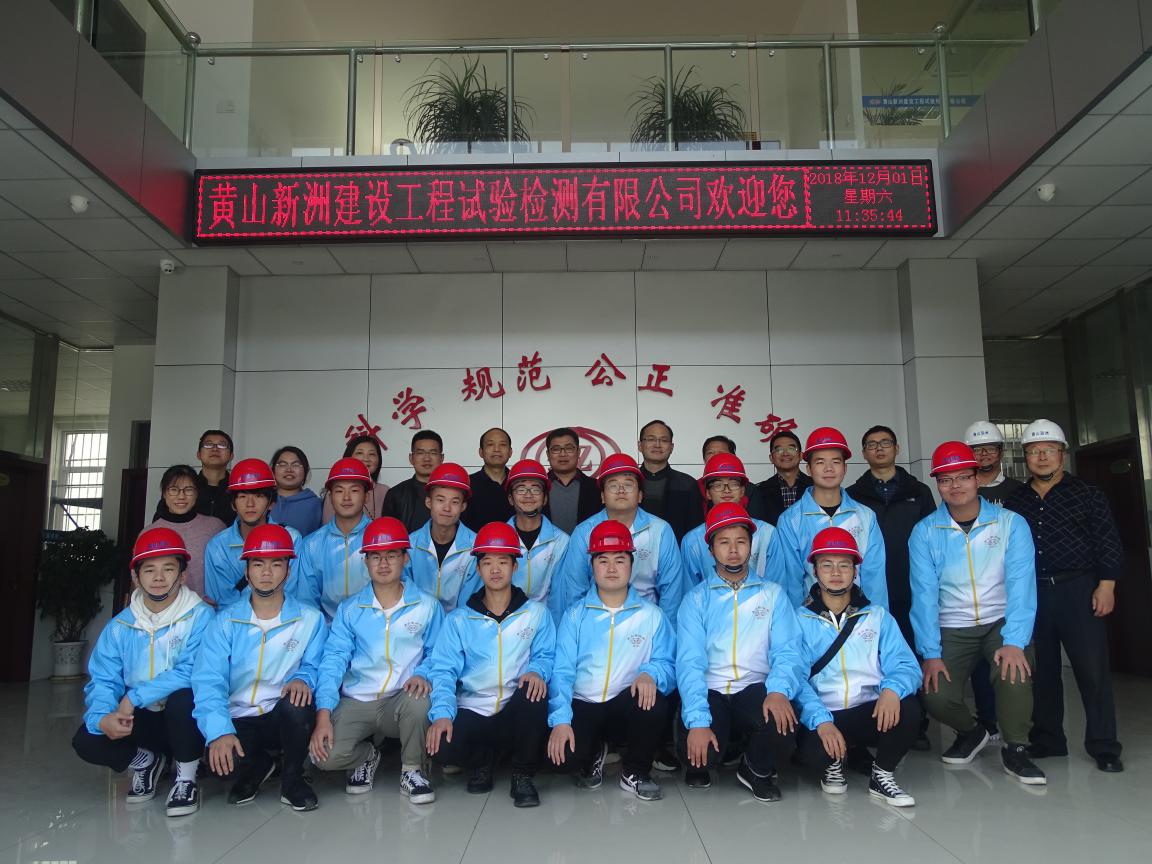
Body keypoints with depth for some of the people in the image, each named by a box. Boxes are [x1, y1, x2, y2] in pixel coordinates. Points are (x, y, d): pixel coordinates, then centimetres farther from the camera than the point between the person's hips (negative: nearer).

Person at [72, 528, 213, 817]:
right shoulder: (120, 626, 1)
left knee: (183, 697, -36)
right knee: (87, 741, -20)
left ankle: (186, 777, -9)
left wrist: (133, 698, -25)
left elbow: (193, 673, -24)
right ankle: (145, 761, 13)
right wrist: (102, 718, -24)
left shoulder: (200, 616, -14)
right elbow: (101, 680, -3)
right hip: (140, 720, 4)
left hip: (183, 718, -4)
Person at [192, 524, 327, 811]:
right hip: (240, 720, 0)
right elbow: (208, 681, -11)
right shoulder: (225, 622, -1)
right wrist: (219, 731, -27)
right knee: (220, 760, -32)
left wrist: (303, 678, -29)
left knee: (297, 701, -35)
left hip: (285, 718, 0)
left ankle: (292, 777, -6)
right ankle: (259, 765, 9)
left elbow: (315, 664, -3)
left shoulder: (310, 619, 1)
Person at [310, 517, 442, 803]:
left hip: (401, 702, -1)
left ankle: (413, 770, -5)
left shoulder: (427, 606, 2)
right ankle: (368, 754, 14)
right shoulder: (349, 609, 5)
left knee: (419, 702, -37)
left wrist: (423, 675, -22)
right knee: (324, 755, -25)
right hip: (356, 702, 2)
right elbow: (333, 661, -2)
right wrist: (323, 716, -14)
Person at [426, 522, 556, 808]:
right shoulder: (458, 620, 5)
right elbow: (444, 671, -5)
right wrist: (442, 713, -22)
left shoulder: (536, 613, 7)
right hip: (472, 712, 1)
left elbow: (546, 655, -3)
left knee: (533, 689, -35)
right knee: (440, 746, -31)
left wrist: (537, 670, -28)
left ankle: (523, 775, -9)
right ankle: (484, 759, 9)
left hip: (518, 713, 0)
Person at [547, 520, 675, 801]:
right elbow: (562, 671, -4)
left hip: (628, 706, 0)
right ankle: (592, 756, 12)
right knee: (558, 747, -29)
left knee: (654, 701, -33)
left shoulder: (652, 615, 6)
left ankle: (635, 772, -3)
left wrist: (651, 673, -27)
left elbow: (668, 664, -2)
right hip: (583, 706, 0)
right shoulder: (575, 615, 6)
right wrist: (560, 720, -18)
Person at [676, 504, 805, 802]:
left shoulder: (773, 594, 10)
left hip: (755, 689, 1)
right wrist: (697, 721, -21)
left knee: (782, 719, -32)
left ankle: (758, 769, 4)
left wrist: (779, 690, -25)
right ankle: (701, 765, 13)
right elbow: (689, 662, -7)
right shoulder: (696, 598, 4)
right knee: (698, 752, -29)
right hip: (710, 692, -1)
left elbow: (787, 651, -2)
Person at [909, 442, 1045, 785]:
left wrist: (1014, 642, -25)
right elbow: (924, 594, -9)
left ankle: (1015, 749, -4)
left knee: (1014, 669, -31)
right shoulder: (924, 532, -4)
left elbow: (1021, 585, -13)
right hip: (951, 629, 1)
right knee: (937, 697, -15)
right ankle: (971, 732, 21)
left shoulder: (1011, 523, -5)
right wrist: (930, 654, -15)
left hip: (1001, 622, -1)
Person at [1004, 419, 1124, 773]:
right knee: (1041, 670, 9)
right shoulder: (1014, 502, 10)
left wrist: (1106, 585, -9)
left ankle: (1103, 746, 8)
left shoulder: (1086, 494, 3)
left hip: (1078, 590, -3)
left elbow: (1108, 544, -1)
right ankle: (1046, 740, 20)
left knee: (1092, 667, -3)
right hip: (1031, 594, 3)